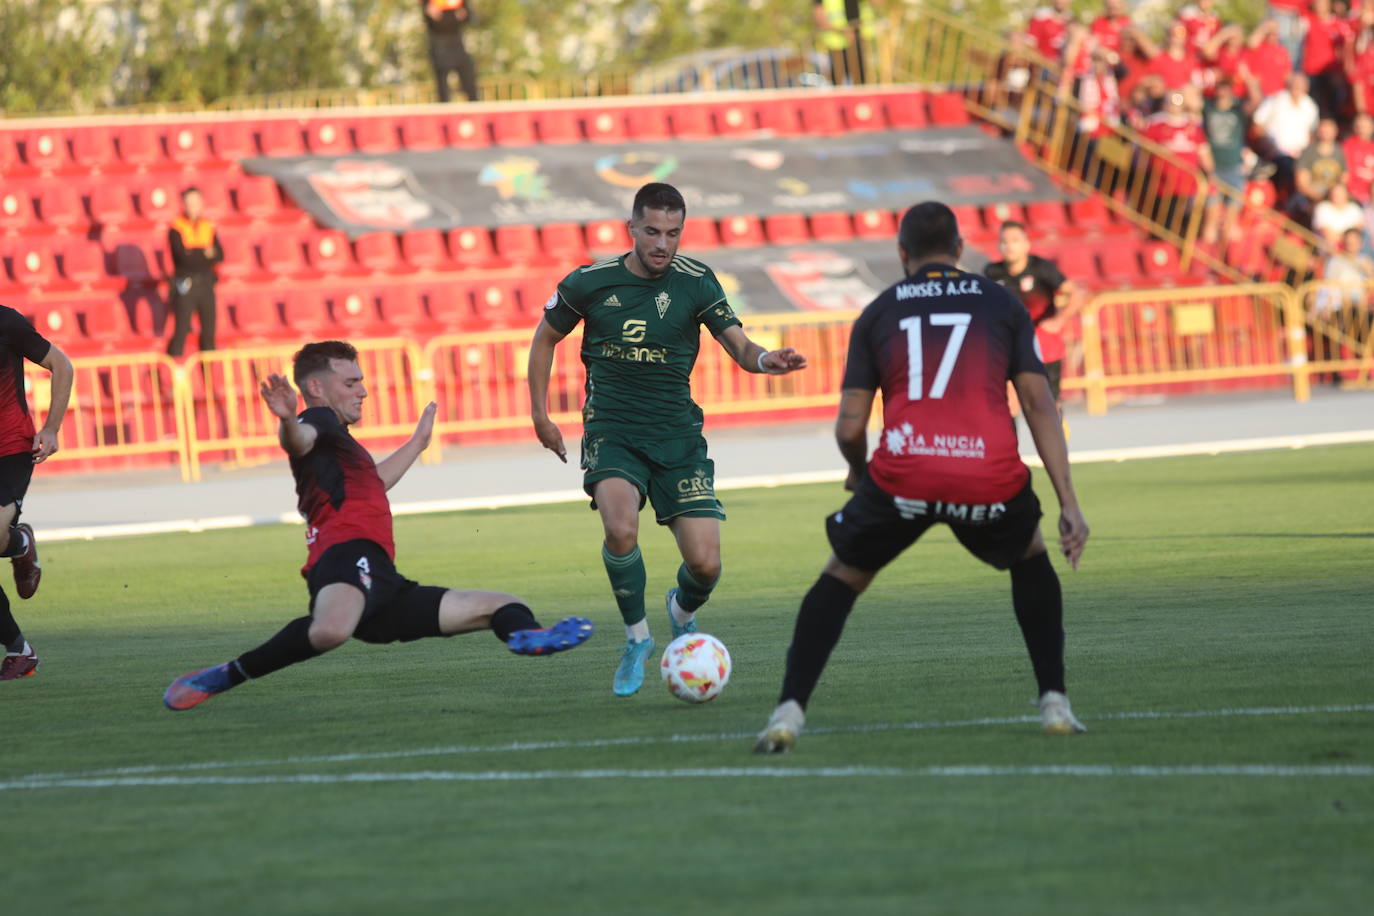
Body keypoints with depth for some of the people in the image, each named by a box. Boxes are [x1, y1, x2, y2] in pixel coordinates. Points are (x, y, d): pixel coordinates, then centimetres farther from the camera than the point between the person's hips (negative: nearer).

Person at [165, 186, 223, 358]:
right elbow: (182, 255, -15)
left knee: (209, 331, 6)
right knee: (182, 330, -8)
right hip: (185, 284, -5)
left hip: (206, 284, 5)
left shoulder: (208, 227, 11)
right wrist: (205, 253, -8)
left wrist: (194, 255, -12)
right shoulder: (176, 229, -3)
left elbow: (219, 255, 3)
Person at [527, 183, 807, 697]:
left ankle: (683, 613, 30)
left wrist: (764, 359, -33)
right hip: (612, 433, -1)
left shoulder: (695, 282, -4)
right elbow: (545, 338, 13)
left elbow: (738, 345, -10)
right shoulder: (590, 283, -3)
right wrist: (540, 413, 10)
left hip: (677, 436, 1)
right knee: (620, 529, -30)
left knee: (705, 565, -9)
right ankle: (636, 636, -5)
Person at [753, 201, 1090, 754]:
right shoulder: (1001, 304, 18)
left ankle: (789, 713, 7)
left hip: (903, 476, -1)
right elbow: (1038, 403, 9)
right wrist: (1068, 504, 6)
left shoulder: (878, 313, 17)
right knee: (1030, 561, 32)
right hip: (991, 478, 1)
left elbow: (850, 427, 11)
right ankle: (1055, 704, 24)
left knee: (841, 577, 22)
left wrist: (859, 472, 33)